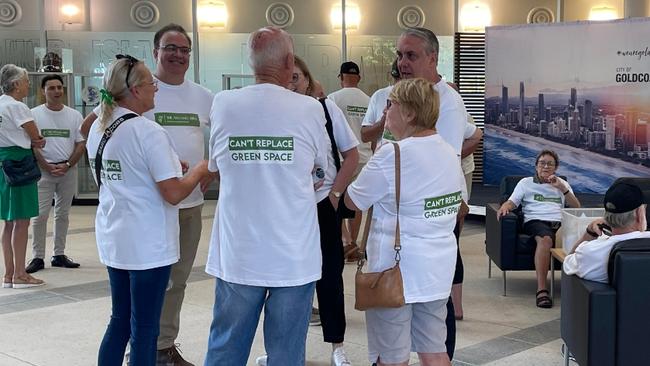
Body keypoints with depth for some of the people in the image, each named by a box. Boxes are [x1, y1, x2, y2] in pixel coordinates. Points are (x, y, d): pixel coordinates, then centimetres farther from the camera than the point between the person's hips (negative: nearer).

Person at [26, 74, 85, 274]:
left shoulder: (74, 115, 6)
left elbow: (81, 144, 4)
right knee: (40, 214, -6)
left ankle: (59, 255, 17)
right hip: (43, 171, -3)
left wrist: (66, 165, -8)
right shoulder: (35, 114, -1)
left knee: (63, 214, 9)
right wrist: (48, 167, -11)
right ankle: (38, 257, 0)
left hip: (68, 170, 3)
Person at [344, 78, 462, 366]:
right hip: (439, 269, 8)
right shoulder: (449, 153, 7)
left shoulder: (391, 155, -17)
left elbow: (353, 201, -8)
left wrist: (373, 164, 7)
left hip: (397, 270, -7)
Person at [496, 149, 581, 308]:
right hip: (536, 221, -2)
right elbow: (512, 202, 13)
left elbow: (576, 208, 17)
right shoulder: (526, 182, 25)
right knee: (545, 239, -39)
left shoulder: (562, 184, 29)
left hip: (559, 223, 2)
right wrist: (505, 207, -12)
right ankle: (541, 290, -44)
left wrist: (562, 188, 4)